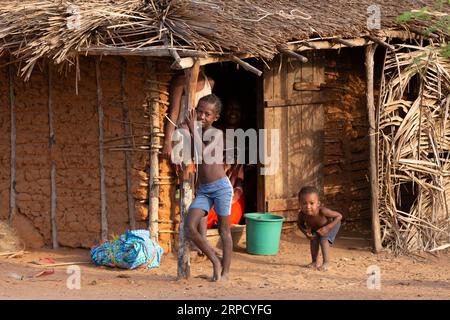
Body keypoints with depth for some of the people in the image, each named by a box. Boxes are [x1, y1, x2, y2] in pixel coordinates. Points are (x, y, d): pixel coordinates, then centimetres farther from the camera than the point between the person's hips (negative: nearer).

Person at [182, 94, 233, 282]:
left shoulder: (217, 134, -8)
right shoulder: (193, 133, 8)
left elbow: (203, 153, -22)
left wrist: (193, 129, -15)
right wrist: (185, 129, -5)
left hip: (221, 187, -5)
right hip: (203, 190, 5)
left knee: (224, 230, 3)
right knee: (190, 228, -9)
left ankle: (225, 271, 14)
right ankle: (215, 262, 8)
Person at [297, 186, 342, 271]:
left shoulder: (322, 211, -48)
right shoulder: (302, 214, -35)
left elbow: (339, 216, -38)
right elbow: (300, 223, -9)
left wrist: (327, 228, -42)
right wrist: (306, 232, -28)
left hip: (331, 224, -4)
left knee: (323, 240, -19)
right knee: (314, 240, -4)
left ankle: (326, 263, -10)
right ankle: (314, 262, 15)